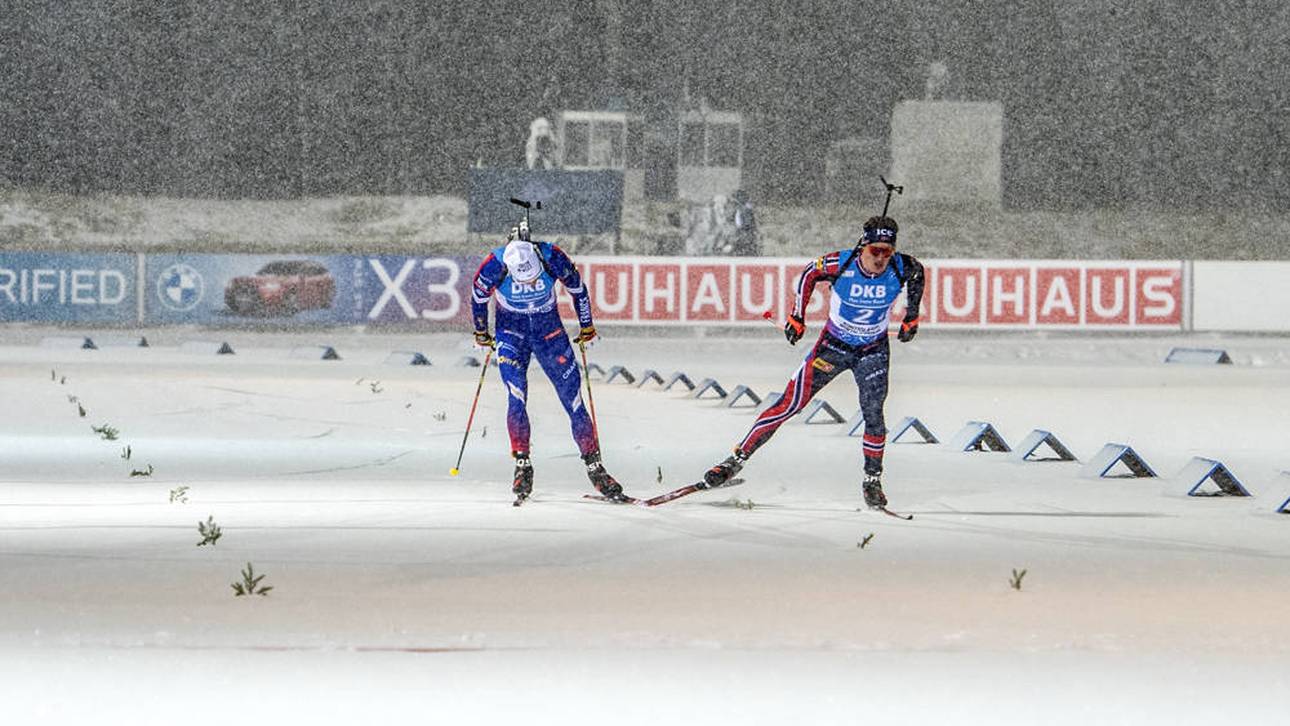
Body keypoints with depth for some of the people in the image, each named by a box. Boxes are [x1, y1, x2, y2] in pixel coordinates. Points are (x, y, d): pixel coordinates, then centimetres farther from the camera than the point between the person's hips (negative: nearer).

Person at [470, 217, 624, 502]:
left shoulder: (553, 257, -25)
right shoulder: (494, 266, -26)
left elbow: (577, 288, -5)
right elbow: (478, 298, -4)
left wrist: (586, 326, 6)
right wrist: (481, 333, 9)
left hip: (549, 328, 1)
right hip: (511, 329, -1)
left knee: (573, 398, -2)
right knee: (516, 396, -21)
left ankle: (594, 466, 7)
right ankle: (522, 464, -13)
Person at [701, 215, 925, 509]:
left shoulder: (901, 268, -20)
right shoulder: (841, 264, -24)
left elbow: (917, 272, 5)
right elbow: (809, 273, -3)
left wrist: (911, 317, 6)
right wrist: (797, 316, -2)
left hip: (873, 351, 1)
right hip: (833, 345, -1)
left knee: (873, 413, -15)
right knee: (790, 404, -5)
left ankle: (872, 479, 5)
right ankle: (738, 458, 2)